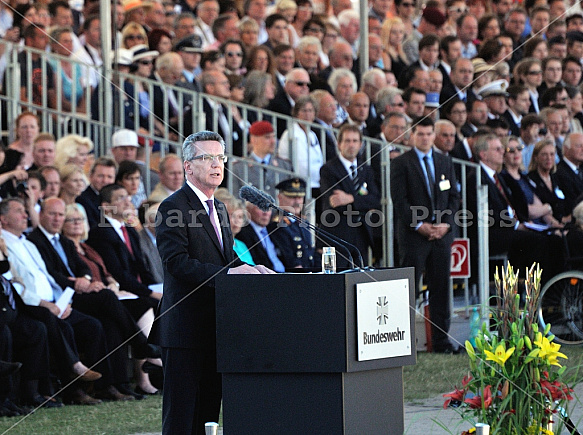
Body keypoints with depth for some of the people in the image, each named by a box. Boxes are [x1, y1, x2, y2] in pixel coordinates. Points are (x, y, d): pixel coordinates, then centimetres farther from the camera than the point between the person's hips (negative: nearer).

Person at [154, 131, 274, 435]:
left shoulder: (219, 209, 19)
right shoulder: (173, 208, -9)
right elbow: (178, 263, -19)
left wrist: (249, 268, 2)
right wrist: (227, 272, -26)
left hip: (215, 328, 9)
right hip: (185, 327, -8)